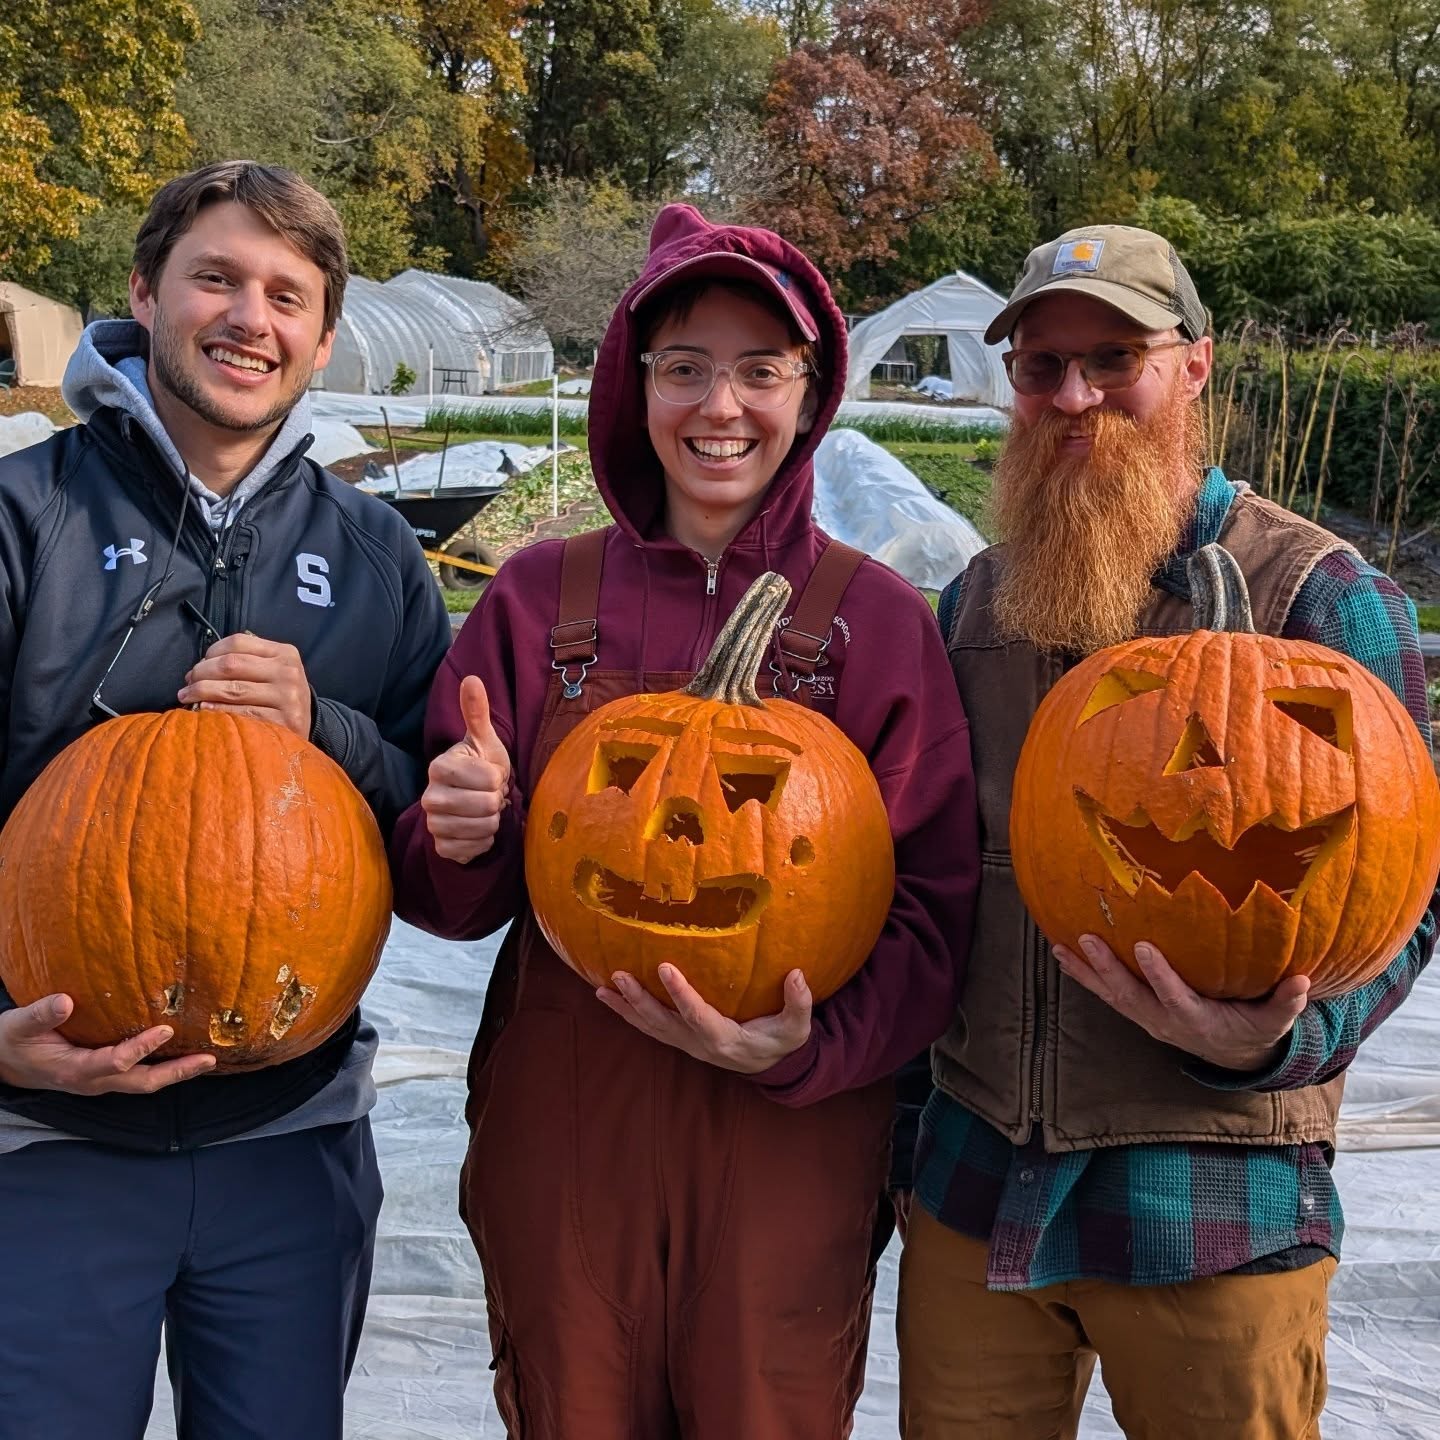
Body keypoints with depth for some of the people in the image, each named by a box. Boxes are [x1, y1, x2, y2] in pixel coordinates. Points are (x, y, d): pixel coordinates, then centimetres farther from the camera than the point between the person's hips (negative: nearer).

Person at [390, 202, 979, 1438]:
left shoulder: (878, 618, -2)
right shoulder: (543, 597, 2)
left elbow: (931, 905, -3)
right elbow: (450, 894, 5)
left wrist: (810, 1048, -19)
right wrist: (464, 839, -17)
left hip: (789, 1138, -1)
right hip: (562, 1132, 1)